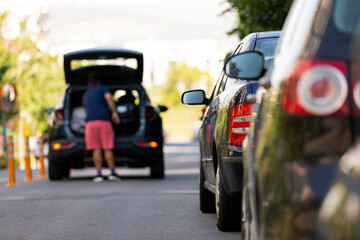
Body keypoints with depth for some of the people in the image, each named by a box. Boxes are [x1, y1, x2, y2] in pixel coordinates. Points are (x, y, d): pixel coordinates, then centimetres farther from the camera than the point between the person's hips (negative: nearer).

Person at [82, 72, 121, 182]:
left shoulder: (85, 94, 24)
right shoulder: (103, 89, 10)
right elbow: (109, 98, -9)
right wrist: (115, 113, -10)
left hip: (91, 122, 3)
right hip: (104, 121, -3)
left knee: (96, 149, 0)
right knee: (107, 148, -2)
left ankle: (99, 174, -6)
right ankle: (112, 173, -5)